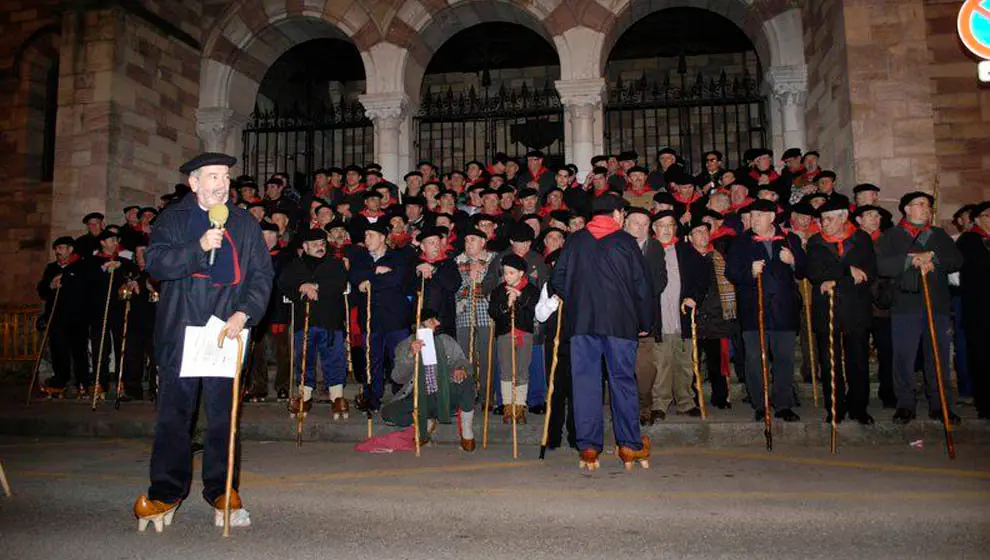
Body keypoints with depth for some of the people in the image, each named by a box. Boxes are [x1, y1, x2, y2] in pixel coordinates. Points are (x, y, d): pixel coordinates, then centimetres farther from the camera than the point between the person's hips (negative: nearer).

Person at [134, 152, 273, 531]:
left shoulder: (245, 224, 12)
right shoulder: (172, 219, 8)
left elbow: (262, 274, 5)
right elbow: (155, 264, -5)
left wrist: (244, 313, -9)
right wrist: (199, 247, -18)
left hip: (226, 331, 1)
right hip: (179, 332, -1)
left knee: (223, 413, 4)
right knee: (173, 414, 3)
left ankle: (223, 493, 15)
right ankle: (166, 493, 15)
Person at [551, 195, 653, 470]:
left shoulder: (575, 241, 9)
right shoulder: (626, 241, 3)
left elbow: (558, 279, 7)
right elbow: (642, 285, 1)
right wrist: (645, 322, 10)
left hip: (582, 322, 2)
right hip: (620, 322, -1)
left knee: (585, 382, 4)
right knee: (623, 381, 6)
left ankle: (588, 447, 3)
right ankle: (630, 445, 10)